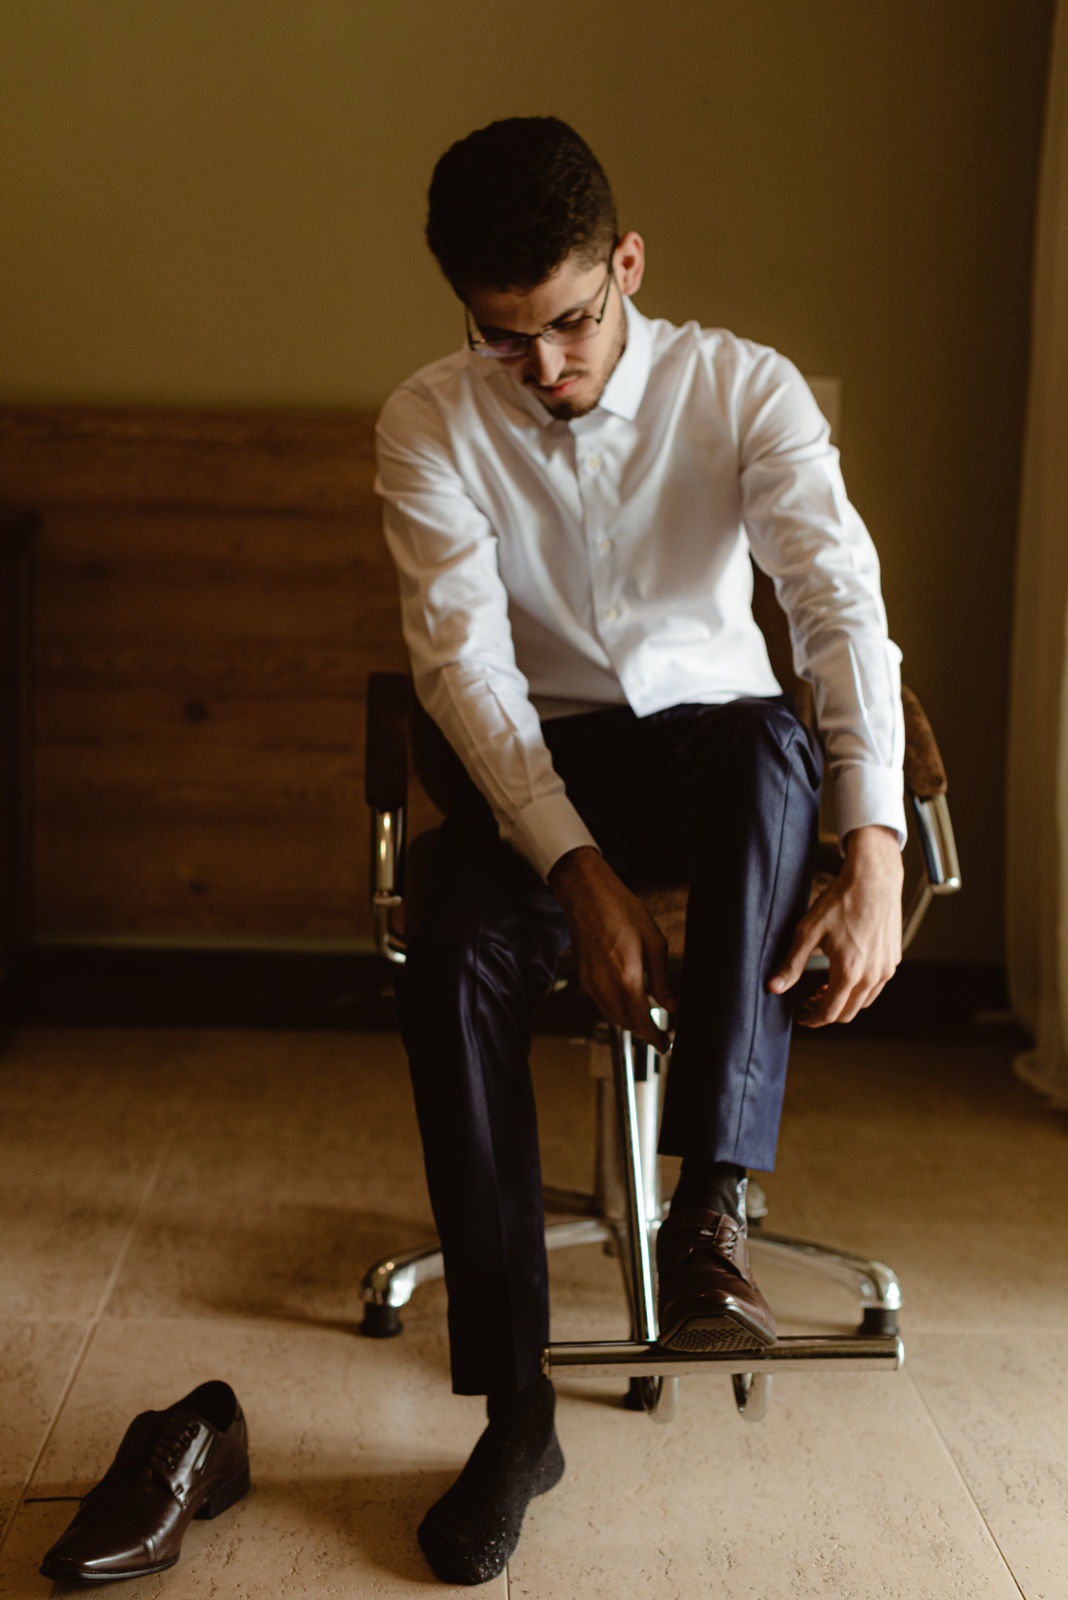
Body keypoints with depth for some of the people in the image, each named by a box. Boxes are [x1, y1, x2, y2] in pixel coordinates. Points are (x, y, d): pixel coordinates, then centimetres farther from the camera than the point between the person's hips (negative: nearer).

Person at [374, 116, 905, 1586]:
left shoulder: (743, 387, -10)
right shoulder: (429, 424, -8)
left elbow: (841, 598, -23)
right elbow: (464, 660, -17)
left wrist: (874, 850, -39)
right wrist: (582, 872, -31)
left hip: (710, 732, 0)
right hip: (541, 759, 0)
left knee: (775, 742, -38)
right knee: (452, 972, -30)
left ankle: (713, 1200, -34)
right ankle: (514, 1412, -21)